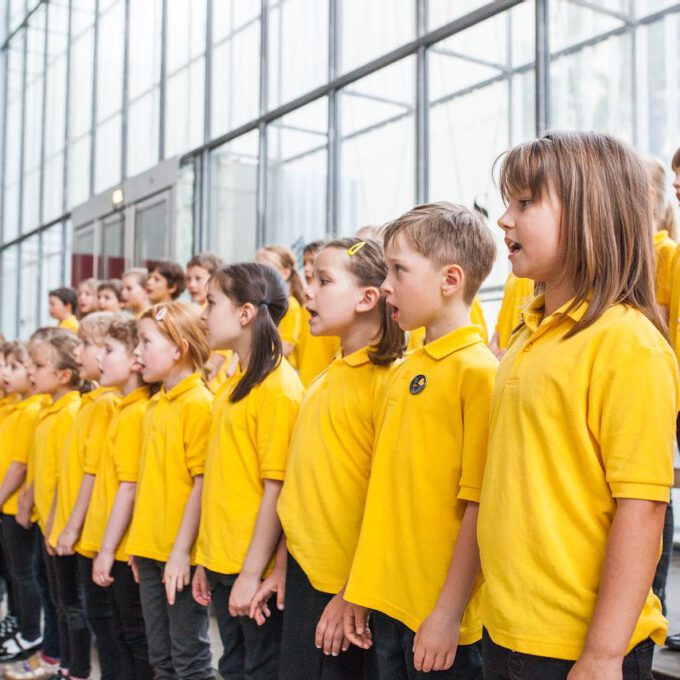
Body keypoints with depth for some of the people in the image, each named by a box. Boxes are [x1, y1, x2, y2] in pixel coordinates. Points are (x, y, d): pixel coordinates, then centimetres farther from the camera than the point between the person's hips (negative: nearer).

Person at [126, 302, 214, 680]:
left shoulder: (200, 404, -14)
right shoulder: (158, 405, 10)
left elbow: (203, 483, -17)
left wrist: (182, 550, -18)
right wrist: (140, 542, 13)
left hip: (180, 552, -8)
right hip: (151, 548, 8)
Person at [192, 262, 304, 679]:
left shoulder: (278, 387, -15)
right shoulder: (236, 385, 10)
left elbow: (277, 487, -18)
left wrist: (252, 571, -18)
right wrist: (207, 560, 13)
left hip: (254, 567, -8)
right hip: (223, 562, 8)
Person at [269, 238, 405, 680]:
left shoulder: (384, 380, -14)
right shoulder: (323, 382, 10)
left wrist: (353, 594, -16)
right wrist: (282, 568, 13)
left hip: (346, 583, -7)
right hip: (303, 574, 7)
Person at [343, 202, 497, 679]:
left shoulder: (479, 371, -14)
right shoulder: (404, 371, 8)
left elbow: (479, 506, -17)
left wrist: (449, 612, -17)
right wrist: (362, 589, 12)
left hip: (440, 617, -7)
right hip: (387, 602, 7)